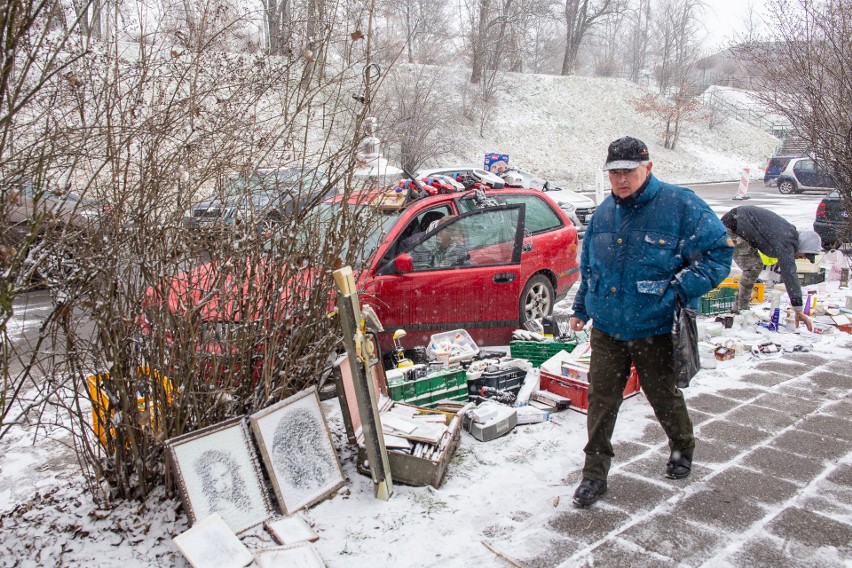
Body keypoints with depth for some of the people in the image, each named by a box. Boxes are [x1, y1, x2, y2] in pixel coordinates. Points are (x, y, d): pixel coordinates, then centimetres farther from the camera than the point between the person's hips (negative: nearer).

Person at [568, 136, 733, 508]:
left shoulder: (681, 206, -12)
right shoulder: (604, 213, 6)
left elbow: (719, 252, -10)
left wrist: (680, 290, -20)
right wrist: (581, 309, 19)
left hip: (654, 331, -4)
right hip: (606, 328, 4)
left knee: (664, 397, 15)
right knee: (601, 400, 5)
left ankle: (682, 449, 45)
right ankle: (594, 473, 17)